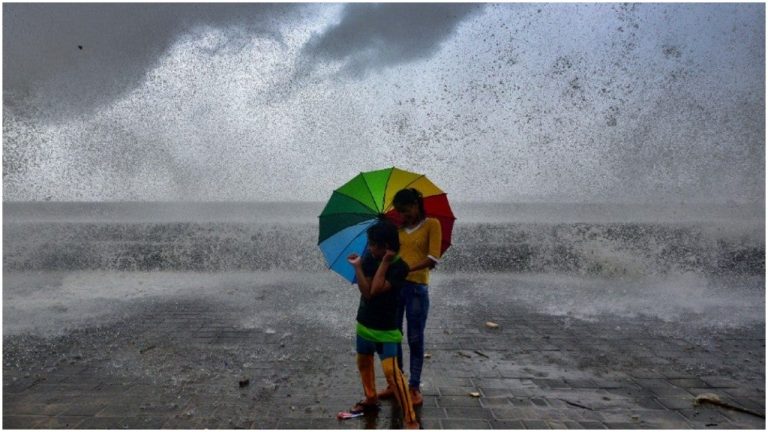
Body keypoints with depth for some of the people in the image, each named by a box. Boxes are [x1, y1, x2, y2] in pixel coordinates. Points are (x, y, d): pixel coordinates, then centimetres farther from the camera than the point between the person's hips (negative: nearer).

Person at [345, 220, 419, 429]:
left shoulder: (399, 266, -20)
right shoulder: (369, 259, -4)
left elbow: (376, 289, -29)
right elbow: (366, 291, -12)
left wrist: (385, 262, -26)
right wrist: (357, 267, -22)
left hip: (386, 327, -7)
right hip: (365, 322, 7)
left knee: (391, 372, -14)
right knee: (363, 362, 22)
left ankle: (410, 418, -6)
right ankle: (371, 399, 45)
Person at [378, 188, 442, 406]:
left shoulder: (431, 224, -1)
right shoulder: (398, 228, 14)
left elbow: (433, 258, -12)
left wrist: (407, 269, -22)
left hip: (417, 288, -5)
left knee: (415, 339, 3)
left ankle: (414, 387, 14)